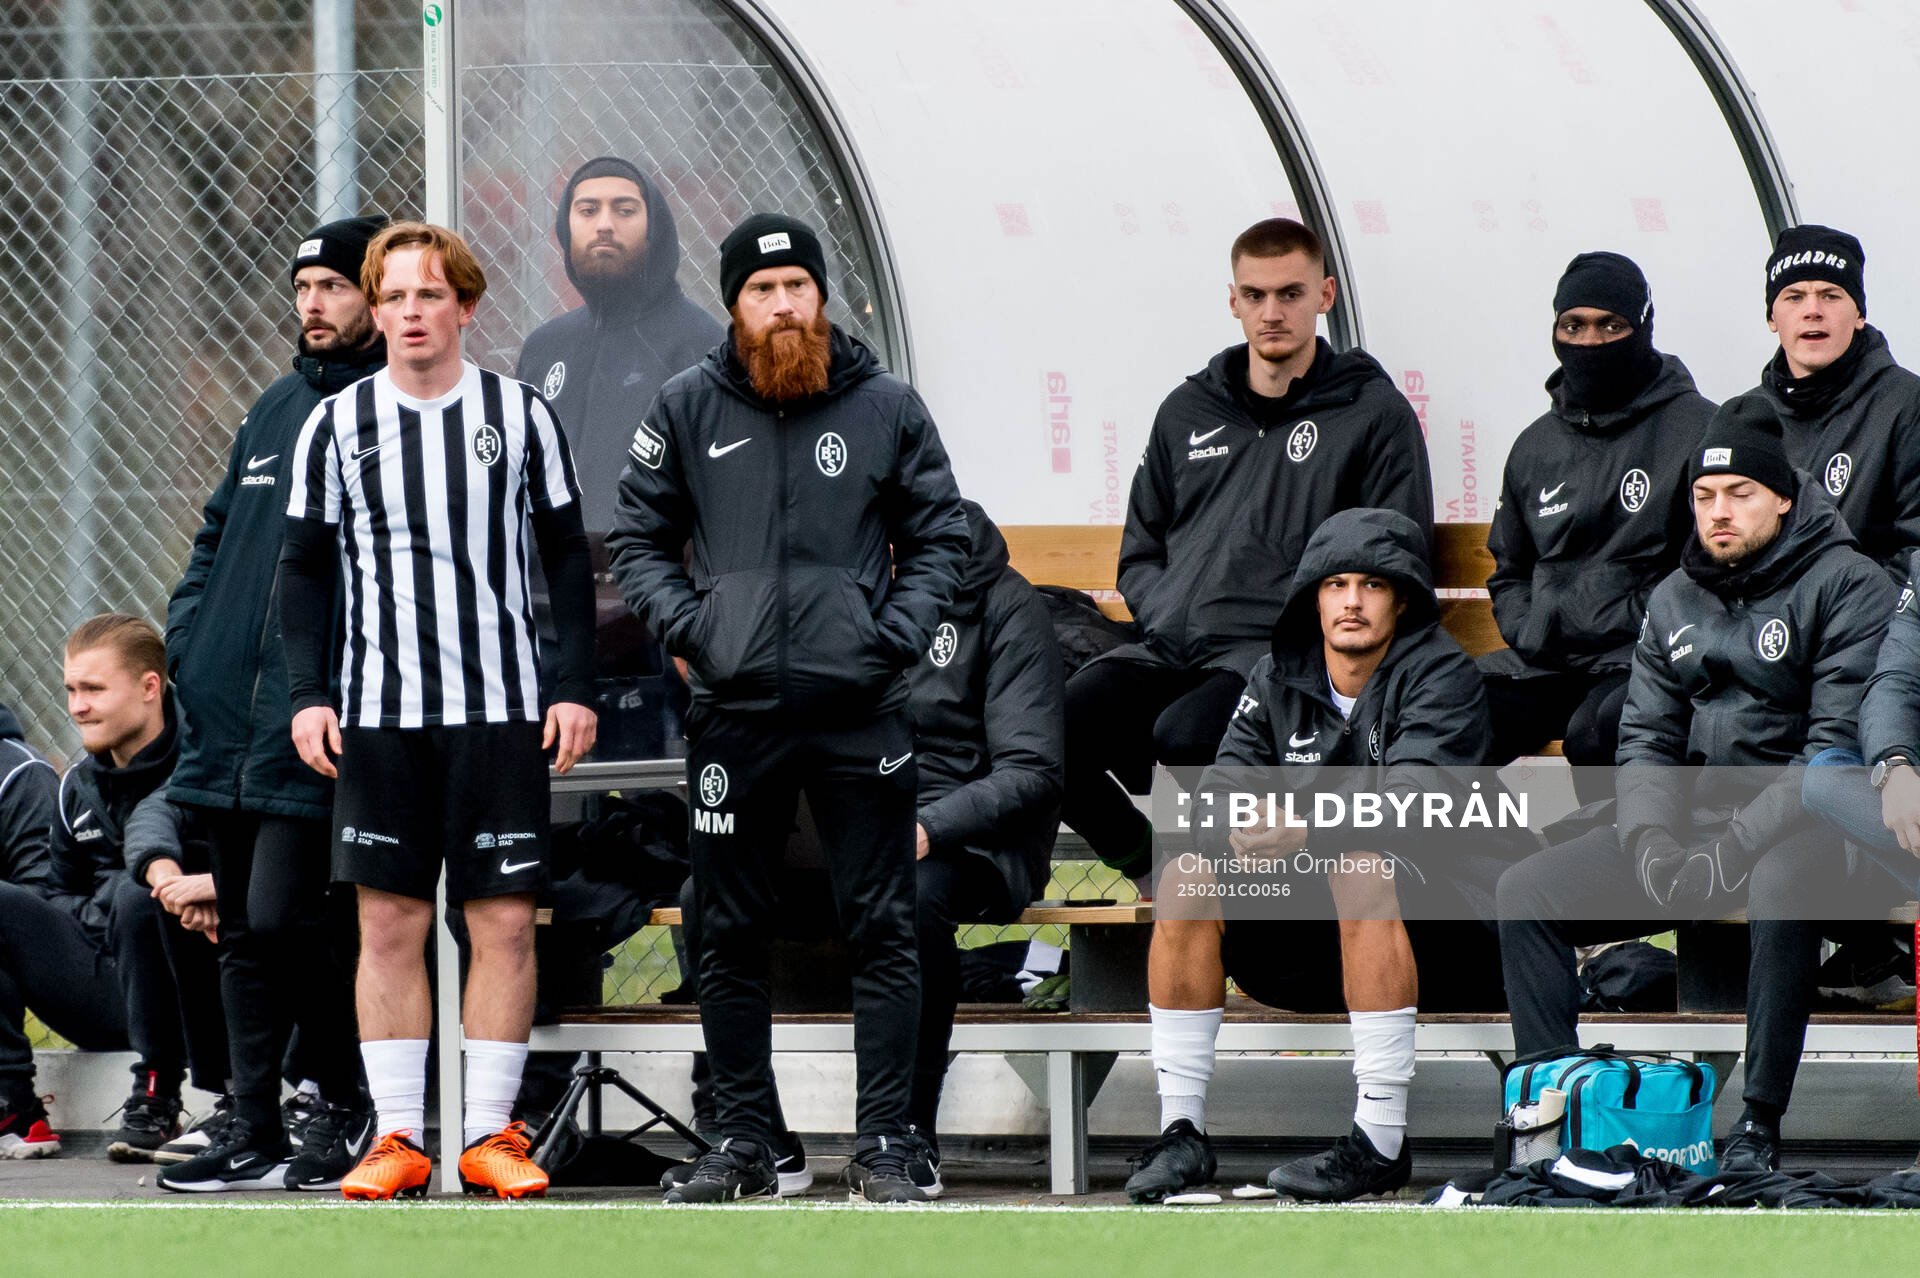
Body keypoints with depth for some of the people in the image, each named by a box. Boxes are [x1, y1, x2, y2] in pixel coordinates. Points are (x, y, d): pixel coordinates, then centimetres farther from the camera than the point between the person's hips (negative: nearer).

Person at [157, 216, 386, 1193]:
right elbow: (220, 533, 25)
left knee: (283, 920, -12)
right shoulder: (276, 409, 18)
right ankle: (254, 1136, 14)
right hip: (232, 712, 8)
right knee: (243, 929, 9)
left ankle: (350, 1113, 2)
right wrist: (187, 636, 10)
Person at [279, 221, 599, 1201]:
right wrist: (306, 695, 1)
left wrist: (575, 687, 2)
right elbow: (305, 570, 10)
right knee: (389, 924, 0)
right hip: (378, 713, 1)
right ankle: (398, 1137, 4)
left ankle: (491, 1132, 4)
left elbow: (566, 560, 9)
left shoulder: (521, 415, 5)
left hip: (504, 709, 0)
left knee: (505, 921, -2)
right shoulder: (335, 425, 6)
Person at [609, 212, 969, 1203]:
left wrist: (897, 636, -6)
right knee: (729, 937, 6)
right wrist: (685, 627, -5)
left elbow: (939, 537, 9)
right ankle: (740, 1143, 14)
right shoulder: (688, 408, 5)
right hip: (735, 709, 1)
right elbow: (639, 537, 10)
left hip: (861, 710, -1)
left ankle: (882, 1145, 3)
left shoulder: (886, 406, 4)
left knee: (882, 931, -1)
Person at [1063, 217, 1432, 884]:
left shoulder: (1373, 414, 7)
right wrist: (1171, 617, 6)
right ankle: (1155, 870, -2)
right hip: (1170, 649, 5)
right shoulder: (1189, 411, 22)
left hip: (1283, 658, -5)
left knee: (1184, 734, -37)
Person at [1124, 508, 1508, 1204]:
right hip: (1305, 942, 5)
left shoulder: (1441, 673, -7)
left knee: (1360, 866, -35)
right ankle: (1181, 1131, -14)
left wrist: (1308, 822, -34)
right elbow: (1220, 788, -1)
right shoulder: (1280, 677, 9)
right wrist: (1243, 824, -25)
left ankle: (1382, 1142, -35)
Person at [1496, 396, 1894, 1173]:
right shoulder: (1675, 601, 15)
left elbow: (1840, 743, -15)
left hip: (1802, 820, -7)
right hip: (1693, 818, 7)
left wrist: (1735, 848, -22)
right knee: (1526, 893, -7)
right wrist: (1650, 839, -9)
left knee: (1780, 889, -41)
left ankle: (1759, 1126, -36)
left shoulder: (1846, 586, -6)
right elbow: (1647, 736, 12)